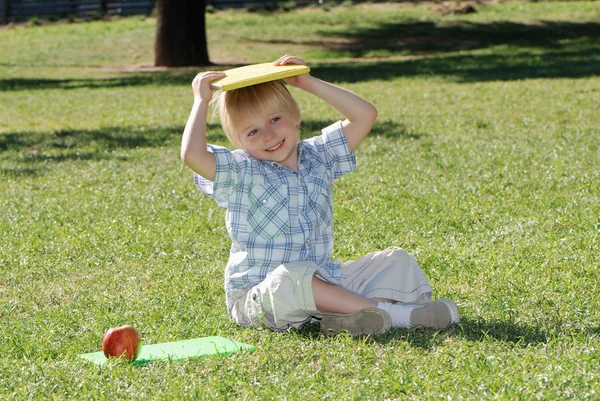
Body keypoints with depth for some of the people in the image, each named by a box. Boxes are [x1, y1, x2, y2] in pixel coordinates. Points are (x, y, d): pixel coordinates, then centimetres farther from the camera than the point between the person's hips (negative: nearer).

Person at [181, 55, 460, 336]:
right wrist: (202, 100, -12)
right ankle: (391, 313, -39)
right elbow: (192, 154, -23)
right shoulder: (240, 173, -5)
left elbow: (364, 115, 5)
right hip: (258, 296, -6)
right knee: (288, 278, -40)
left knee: (396, 261, -4)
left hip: (321, 283, 6)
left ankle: (350, 316, -36)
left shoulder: (318, 157, 9)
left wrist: (308, 83, 3)